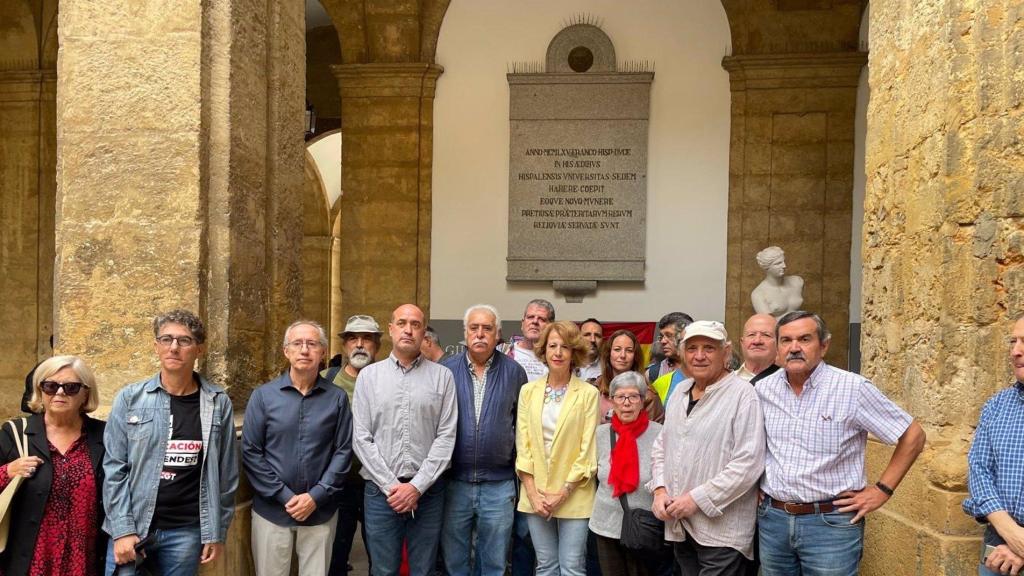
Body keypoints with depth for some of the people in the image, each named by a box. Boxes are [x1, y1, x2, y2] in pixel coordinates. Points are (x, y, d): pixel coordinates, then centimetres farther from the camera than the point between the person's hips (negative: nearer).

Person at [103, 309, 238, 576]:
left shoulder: (219, 404, -2)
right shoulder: (130, 399, -2)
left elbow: (226, 473, 2)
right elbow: (114, 468, -3)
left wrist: (217, 532, 2)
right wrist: (122, 529, -9)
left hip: (187, 531, 1)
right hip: (131, 526, 0)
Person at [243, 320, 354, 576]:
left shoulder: (337, 398, 0)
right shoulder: (263, 396, -2)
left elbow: (343, 451, -2)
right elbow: (250, 452, -5)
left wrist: (316, 496, -12)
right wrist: (284, 496, -11)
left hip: (320, 511, 1)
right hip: (272, 509, 0)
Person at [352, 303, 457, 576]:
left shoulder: (442, 376, 1)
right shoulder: (368, 375, 3)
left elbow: (446, 436, -3)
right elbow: (361, 438, -1)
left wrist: (417, 486, -10)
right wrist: (391, 485, -8)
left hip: (427, 490, 0)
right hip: (381, 490, 0)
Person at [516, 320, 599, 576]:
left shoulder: (588, 393, -6)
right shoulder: (528, 391, 4)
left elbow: (588, 449, -7)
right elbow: (522, 443, 3)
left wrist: (564, 492, -10)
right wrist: (533, 492, -5)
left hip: (574, 495, -3)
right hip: (536, 495, 3)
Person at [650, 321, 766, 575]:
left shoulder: (742, 394, -12)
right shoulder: (680, 391, 10)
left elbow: (748, 463, -19)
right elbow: (661, 445, 17)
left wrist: (698, 499, -18)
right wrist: (660, 489, 1)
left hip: (721, 530, -6)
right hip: (679, 525, 7)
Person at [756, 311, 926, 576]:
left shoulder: (852, 388, -11)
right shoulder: (762, 389, 1)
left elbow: (913, 436, -5)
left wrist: (882, 490, -6)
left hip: (831, 523, -4)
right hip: (772, 518, 4)